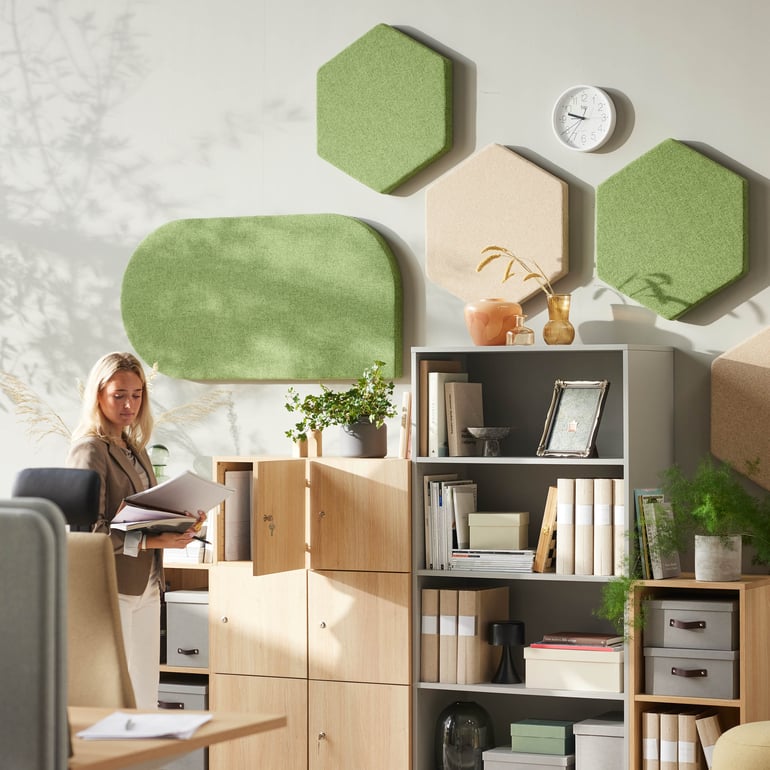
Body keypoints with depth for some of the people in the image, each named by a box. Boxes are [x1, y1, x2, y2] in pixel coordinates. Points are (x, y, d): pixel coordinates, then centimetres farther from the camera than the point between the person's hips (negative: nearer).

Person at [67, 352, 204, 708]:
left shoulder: (136, 450, 16)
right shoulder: (89, 450, -9)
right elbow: (88, 531, -17)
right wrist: (151, 541, -24)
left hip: (145, 589, 8)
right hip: (109, 590, -8)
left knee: (145, 697, 7)